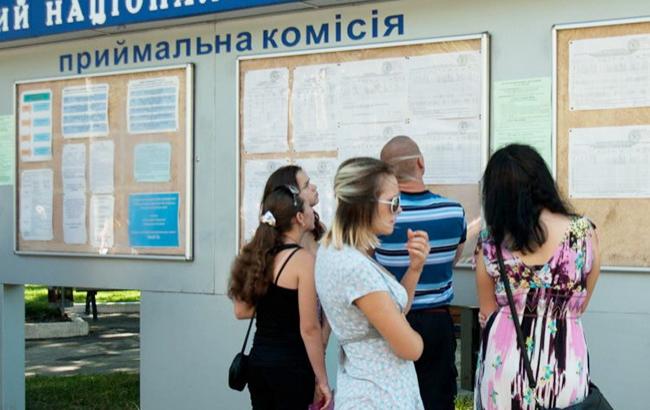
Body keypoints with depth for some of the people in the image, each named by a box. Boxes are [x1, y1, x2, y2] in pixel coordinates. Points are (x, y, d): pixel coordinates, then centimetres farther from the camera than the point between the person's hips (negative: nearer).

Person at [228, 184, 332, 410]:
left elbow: (242, 311, 13)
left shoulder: (256, 254, 6)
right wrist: (322, 380, -9)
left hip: (259, 360, 7)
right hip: (291, 365, -7)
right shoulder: (303, 259, -15)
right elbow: (309, 328, -16)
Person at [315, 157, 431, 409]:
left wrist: (415, 267, -4)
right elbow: (410, 348, -20)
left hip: (362, 387, 9)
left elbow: (395, 309, 11)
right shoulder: (356, 268, -26)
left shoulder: (333, 249, 3)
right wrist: (413, 337, 2)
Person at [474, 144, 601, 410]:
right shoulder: (584, 232, -10)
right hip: (563, 368, 0)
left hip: (505, 363, 0)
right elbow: (580, 305, 4)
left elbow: (487, 313, 5)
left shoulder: (489, 245, -9)